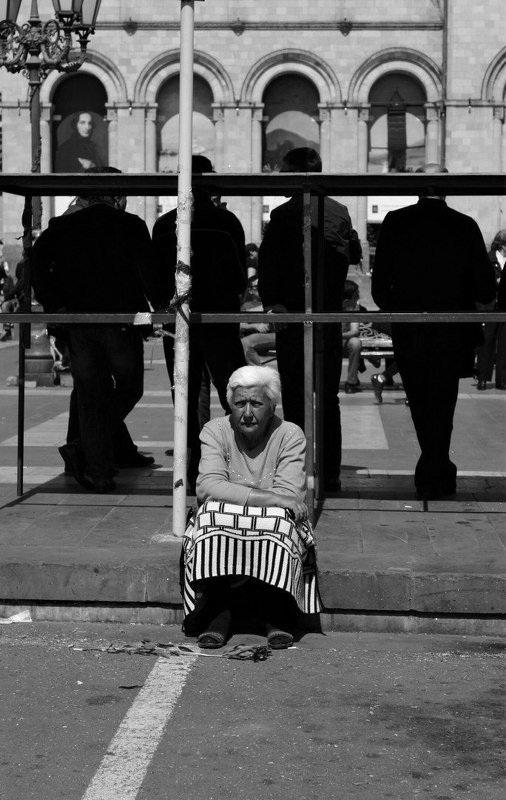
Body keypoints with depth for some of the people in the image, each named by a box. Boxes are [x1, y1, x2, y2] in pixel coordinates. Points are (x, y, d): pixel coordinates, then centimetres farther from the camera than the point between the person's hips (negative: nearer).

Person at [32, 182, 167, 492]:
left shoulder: (63, 226, 7)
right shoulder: (131, 225, -2)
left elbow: (38, 266, -1)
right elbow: (148, 270, -8)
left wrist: (54, 305, 6)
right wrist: (161, 305, 5)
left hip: (78, 323, 3)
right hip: (121, 321, -3)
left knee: (91, 397, 9)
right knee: (129, 389, 13)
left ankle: (100, 472, 6)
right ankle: (83, 450, -1)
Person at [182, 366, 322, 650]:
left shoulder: (290, 435, -4)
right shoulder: (216, 431, -2)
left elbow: (290, 496, -16)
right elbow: (207, 487, -19)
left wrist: (237, 495, -25)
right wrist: (270, 498, -27)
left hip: (273, 531, 0)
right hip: (220, 532, 1)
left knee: (281, 520, -32)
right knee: (211, 515, -31)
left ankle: (276, 615, -18)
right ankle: (217, 613, -23)